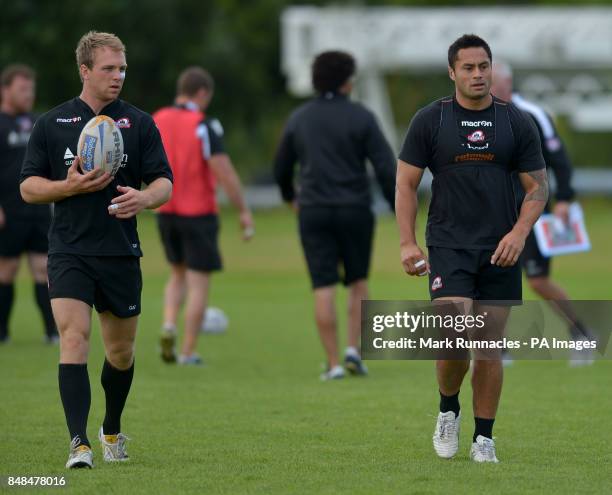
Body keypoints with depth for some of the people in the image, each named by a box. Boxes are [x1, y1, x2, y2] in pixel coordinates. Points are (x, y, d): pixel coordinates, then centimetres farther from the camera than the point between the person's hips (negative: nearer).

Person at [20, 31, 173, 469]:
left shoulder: (139, 123, 4)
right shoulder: (51, 124, 4)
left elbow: (165, 183, 1)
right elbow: (28, 186, 4)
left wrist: (144, 198, -22)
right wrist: (70, 186, -15)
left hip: (121, 252, 2)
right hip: (69, 252, -2)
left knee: (121, 351, 11)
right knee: (74, 337, -17)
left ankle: (113, 429, 36)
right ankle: (79, 442, -21)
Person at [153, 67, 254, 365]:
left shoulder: (156, 122, 2)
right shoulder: (204, 126, -14)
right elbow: (224, 173, -18)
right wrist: (244, 211, -12)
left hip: (166, 213, 5)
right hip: (199, 214, -5)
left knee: (179, 275, 22)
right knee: (199, 283, 4)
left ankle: (168, 325, -2)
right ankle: (189, 352, 4)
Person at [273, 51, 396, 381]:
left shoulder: (298, 119, 5)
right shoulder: (361, 118, -4)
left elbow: (281, 167, 16)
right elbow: (386, 167, -10)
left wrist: (290, 197, 35)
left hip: (313, 213, 2)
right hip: (354, 210, -1)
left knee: (324, 289, 0)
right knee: (358, 282, 15)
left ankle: (333, 363, -2)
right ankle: (353, 349, 2)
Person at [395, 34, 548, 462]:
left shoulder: (517, 122, 5)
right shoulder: (430, 121, 1)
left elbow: (538, 187, 7)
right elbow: (407, 183, 4)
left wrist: (519, 233, -10)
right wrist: (408, 242, -6)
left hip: (501, 250, 2)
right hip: (448, 246, -2)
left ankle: (484, 439, 12)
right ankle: (448, 410, 11)